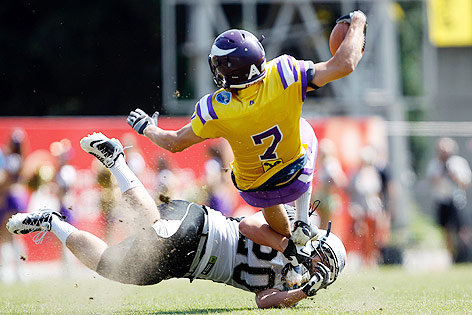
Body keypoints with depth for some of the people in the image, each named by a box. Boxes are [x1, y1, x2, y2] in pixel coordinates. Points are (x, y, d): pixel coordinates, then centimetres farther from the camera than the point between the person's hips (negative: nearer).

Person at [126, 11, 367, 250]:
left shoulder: (216, 109, -30)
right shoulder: (283, 77, -33)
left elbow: (175, 143, -12)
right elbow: (345, 64, -26)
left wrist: (147, 128, 9)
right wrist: (357, 23, -9)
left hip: (254, 192, 1)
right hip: (297, 182, -1)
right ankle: (303, 224, 25)